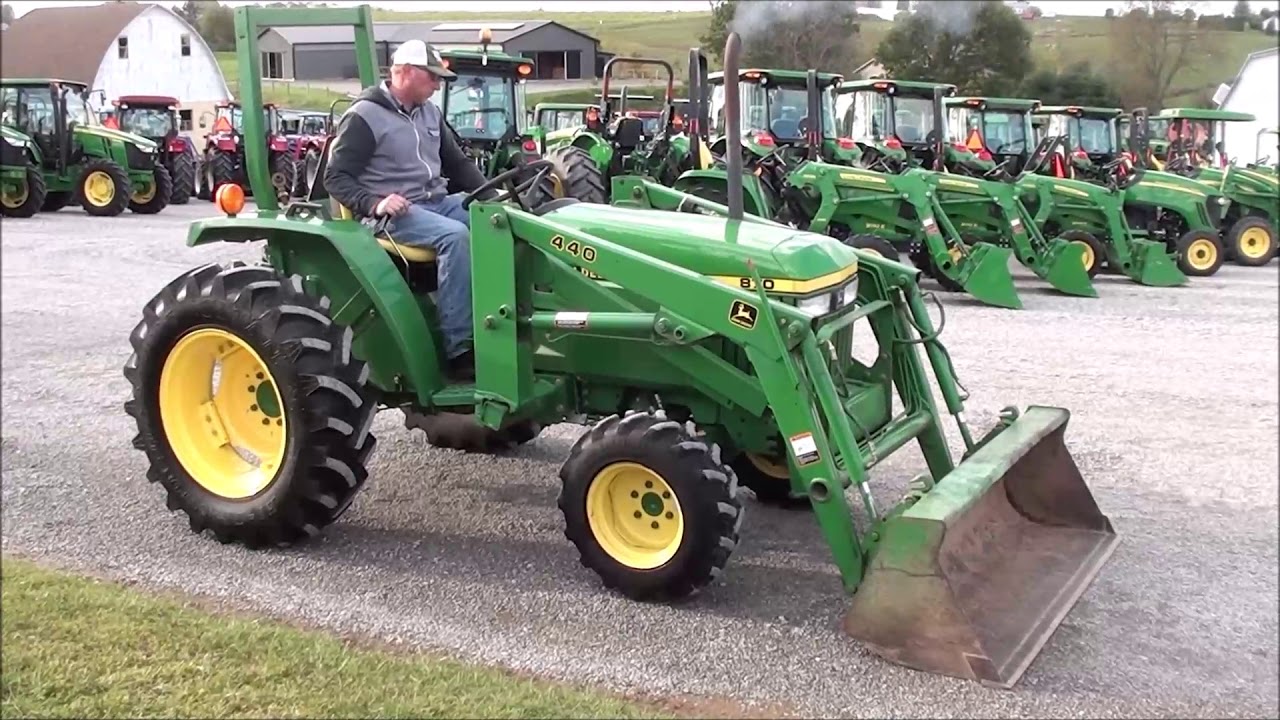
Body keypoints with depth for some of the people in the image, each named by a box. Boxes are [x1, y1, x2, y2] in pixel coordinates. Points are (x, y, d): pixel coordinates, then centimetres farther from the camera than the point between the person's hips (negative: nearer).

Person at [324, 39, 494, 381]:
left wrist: (491, 196, 6)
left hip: (438, 200, 7)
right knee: (455, 235, -34)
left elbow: (458, 163, 22)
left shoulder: (430, 113, 15)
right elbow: (336, 179, -8)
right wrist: (374, 203, -25)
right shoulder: (364, 116, -7)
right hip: (396, 212, -7)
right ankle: (459, 350, -33)